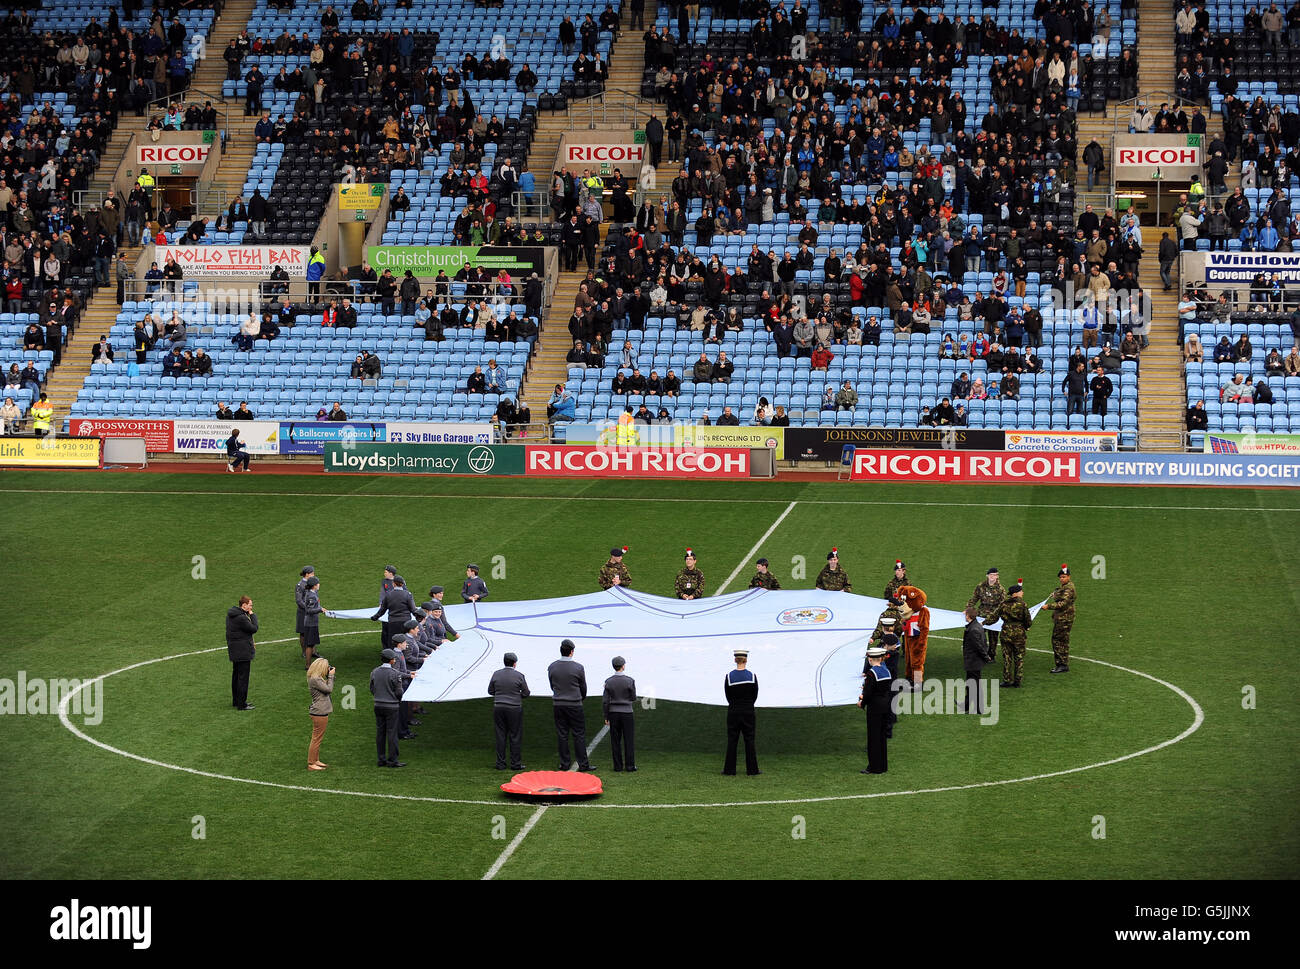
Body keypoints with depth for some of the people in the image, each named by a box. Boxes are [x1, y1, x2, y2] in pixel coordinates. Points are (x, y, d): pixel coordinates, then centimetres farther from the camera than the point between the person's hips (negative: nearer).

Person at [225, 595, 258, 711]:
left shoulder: (230, 614, 8)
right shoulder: (241, 618, -23)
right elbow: (254, 628, -16)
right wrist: (252, 615, -8)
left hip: (234, 650, 10)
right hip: (243, 651, -10)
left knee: (236, 675, 19)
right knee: (243, 677, -3)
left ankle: (236, 701, 29)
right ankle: (241, 704, 0)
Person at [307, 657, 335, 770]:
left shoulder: (317, 678, 12)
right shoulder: (315, 679, -19)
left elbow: (327, 688, 16)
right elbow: (329, 689, -20)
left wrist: (329, 676, 10)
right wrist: (331, 676, -10)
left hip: (321, 712, 10)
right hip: (319, 713, -10)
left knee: (318, 738, 18)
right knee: (316, 738, -4)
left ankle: (316, 760, 27)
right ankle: (311, 764, 0)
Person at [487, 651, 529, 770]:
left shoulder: (496, 674, 0)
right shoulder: (519, 676, -9)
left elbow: (490, 691, 7)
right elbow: (526, 693, -2)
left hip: (498, 707, 3)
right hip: (514, 709, -3)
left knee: (500, 736, 8)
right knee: (515, 736, 5)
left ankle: (500, 764, 9)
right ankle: (515, 763, 6)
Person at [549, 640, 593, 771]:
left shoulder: (552, 667, -1)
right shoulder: (578, 667, -10)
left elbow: (552, 686, 9)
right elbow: (583, 687, 2)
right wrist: (582, 698, 22)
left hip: (558, 705, 3)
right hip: (575, 705, -3)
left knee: (562, 735, 8)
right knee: (579, 735, 1)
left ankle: (565, 764, 9)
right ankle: (583, 764, 0)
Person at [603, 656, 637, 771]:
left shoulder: (609, 682, -4)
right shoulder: (630, 681, -10)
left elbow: (605, 701, -4)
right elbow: (633, 699, -1)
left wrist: (606, 717, 4)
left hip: (613, 713, 2)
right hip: (626, 713, -2)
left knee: (616, 741, 7)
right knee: (629, 740, 5)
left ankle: (618, 766, 7)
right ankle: (629, 766, 4)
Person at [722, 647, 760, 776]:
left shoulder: (729, 677, -7)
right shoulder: (752, 676, -6)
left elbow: (728, 697, 1)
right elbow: (755, 695, 2)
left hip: (733, 711, 0)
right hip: (748, 712, 0)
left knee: (731, 740, 5)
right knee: (749, 740, 6)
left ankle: (730, 770, 4)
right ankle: (752, 770, 6)